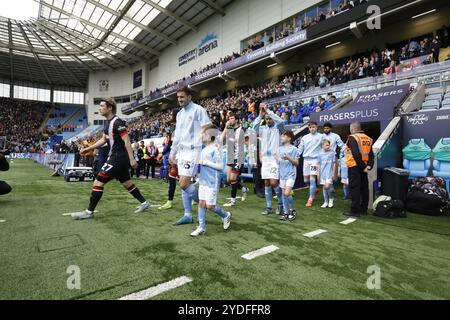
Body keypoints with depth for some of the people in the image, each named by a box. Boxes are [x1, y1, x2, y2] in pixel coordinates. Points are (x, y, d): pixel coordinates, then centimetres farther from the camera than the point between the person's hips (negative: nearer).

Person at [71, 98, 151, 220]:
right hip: (120, 158, 10)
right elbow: (103, 139, 21)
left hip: (117, 158, -10)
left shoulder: (117, 122, -16)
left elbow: (127, 141, -20)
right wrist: (89, 149, 17)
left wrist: (132, 159, -22)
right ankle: (144, 203, 26)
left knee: (98, 182, -5)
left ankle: (89, 212, 5)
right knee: (126, 183, 16)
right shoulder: (107, 122, 13)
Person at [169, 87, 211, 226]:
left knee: (184, 184, -12)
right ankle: (188, 215, 16)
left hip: (193, 151, -8)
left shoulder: (198, 110, -5)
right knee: (183, 184, 7)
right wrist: (173, 152, 20)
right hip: (182, 152, 8)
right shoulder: (179, 114, 18)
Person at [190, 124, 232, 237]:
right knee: (201, 203, 8)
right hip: (203, 181, 7)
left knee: (210, 206, -1)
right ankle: (201, 227, 18)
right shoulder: (204, 149, 9)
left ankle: (225, 215, 26)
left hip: (212, 182, -7)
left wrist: (205, 162, -19)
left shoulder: (215, 149, -14)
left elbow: (220, 166, -20)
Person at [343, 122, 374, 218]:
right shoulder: (368, 139, 14)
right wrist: (369, 165, 2)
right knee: (364, 188, 13)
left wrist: (363, 166, -13)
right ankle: (363, 209, 22)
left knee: (354, 188, -4)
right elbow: (371, 154, 9)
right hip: (363, 167, 8)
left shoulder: (352, 138, -11)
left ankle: (355, 211, -1)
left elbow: (356, 154, -20)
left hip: (354, 166, -8)